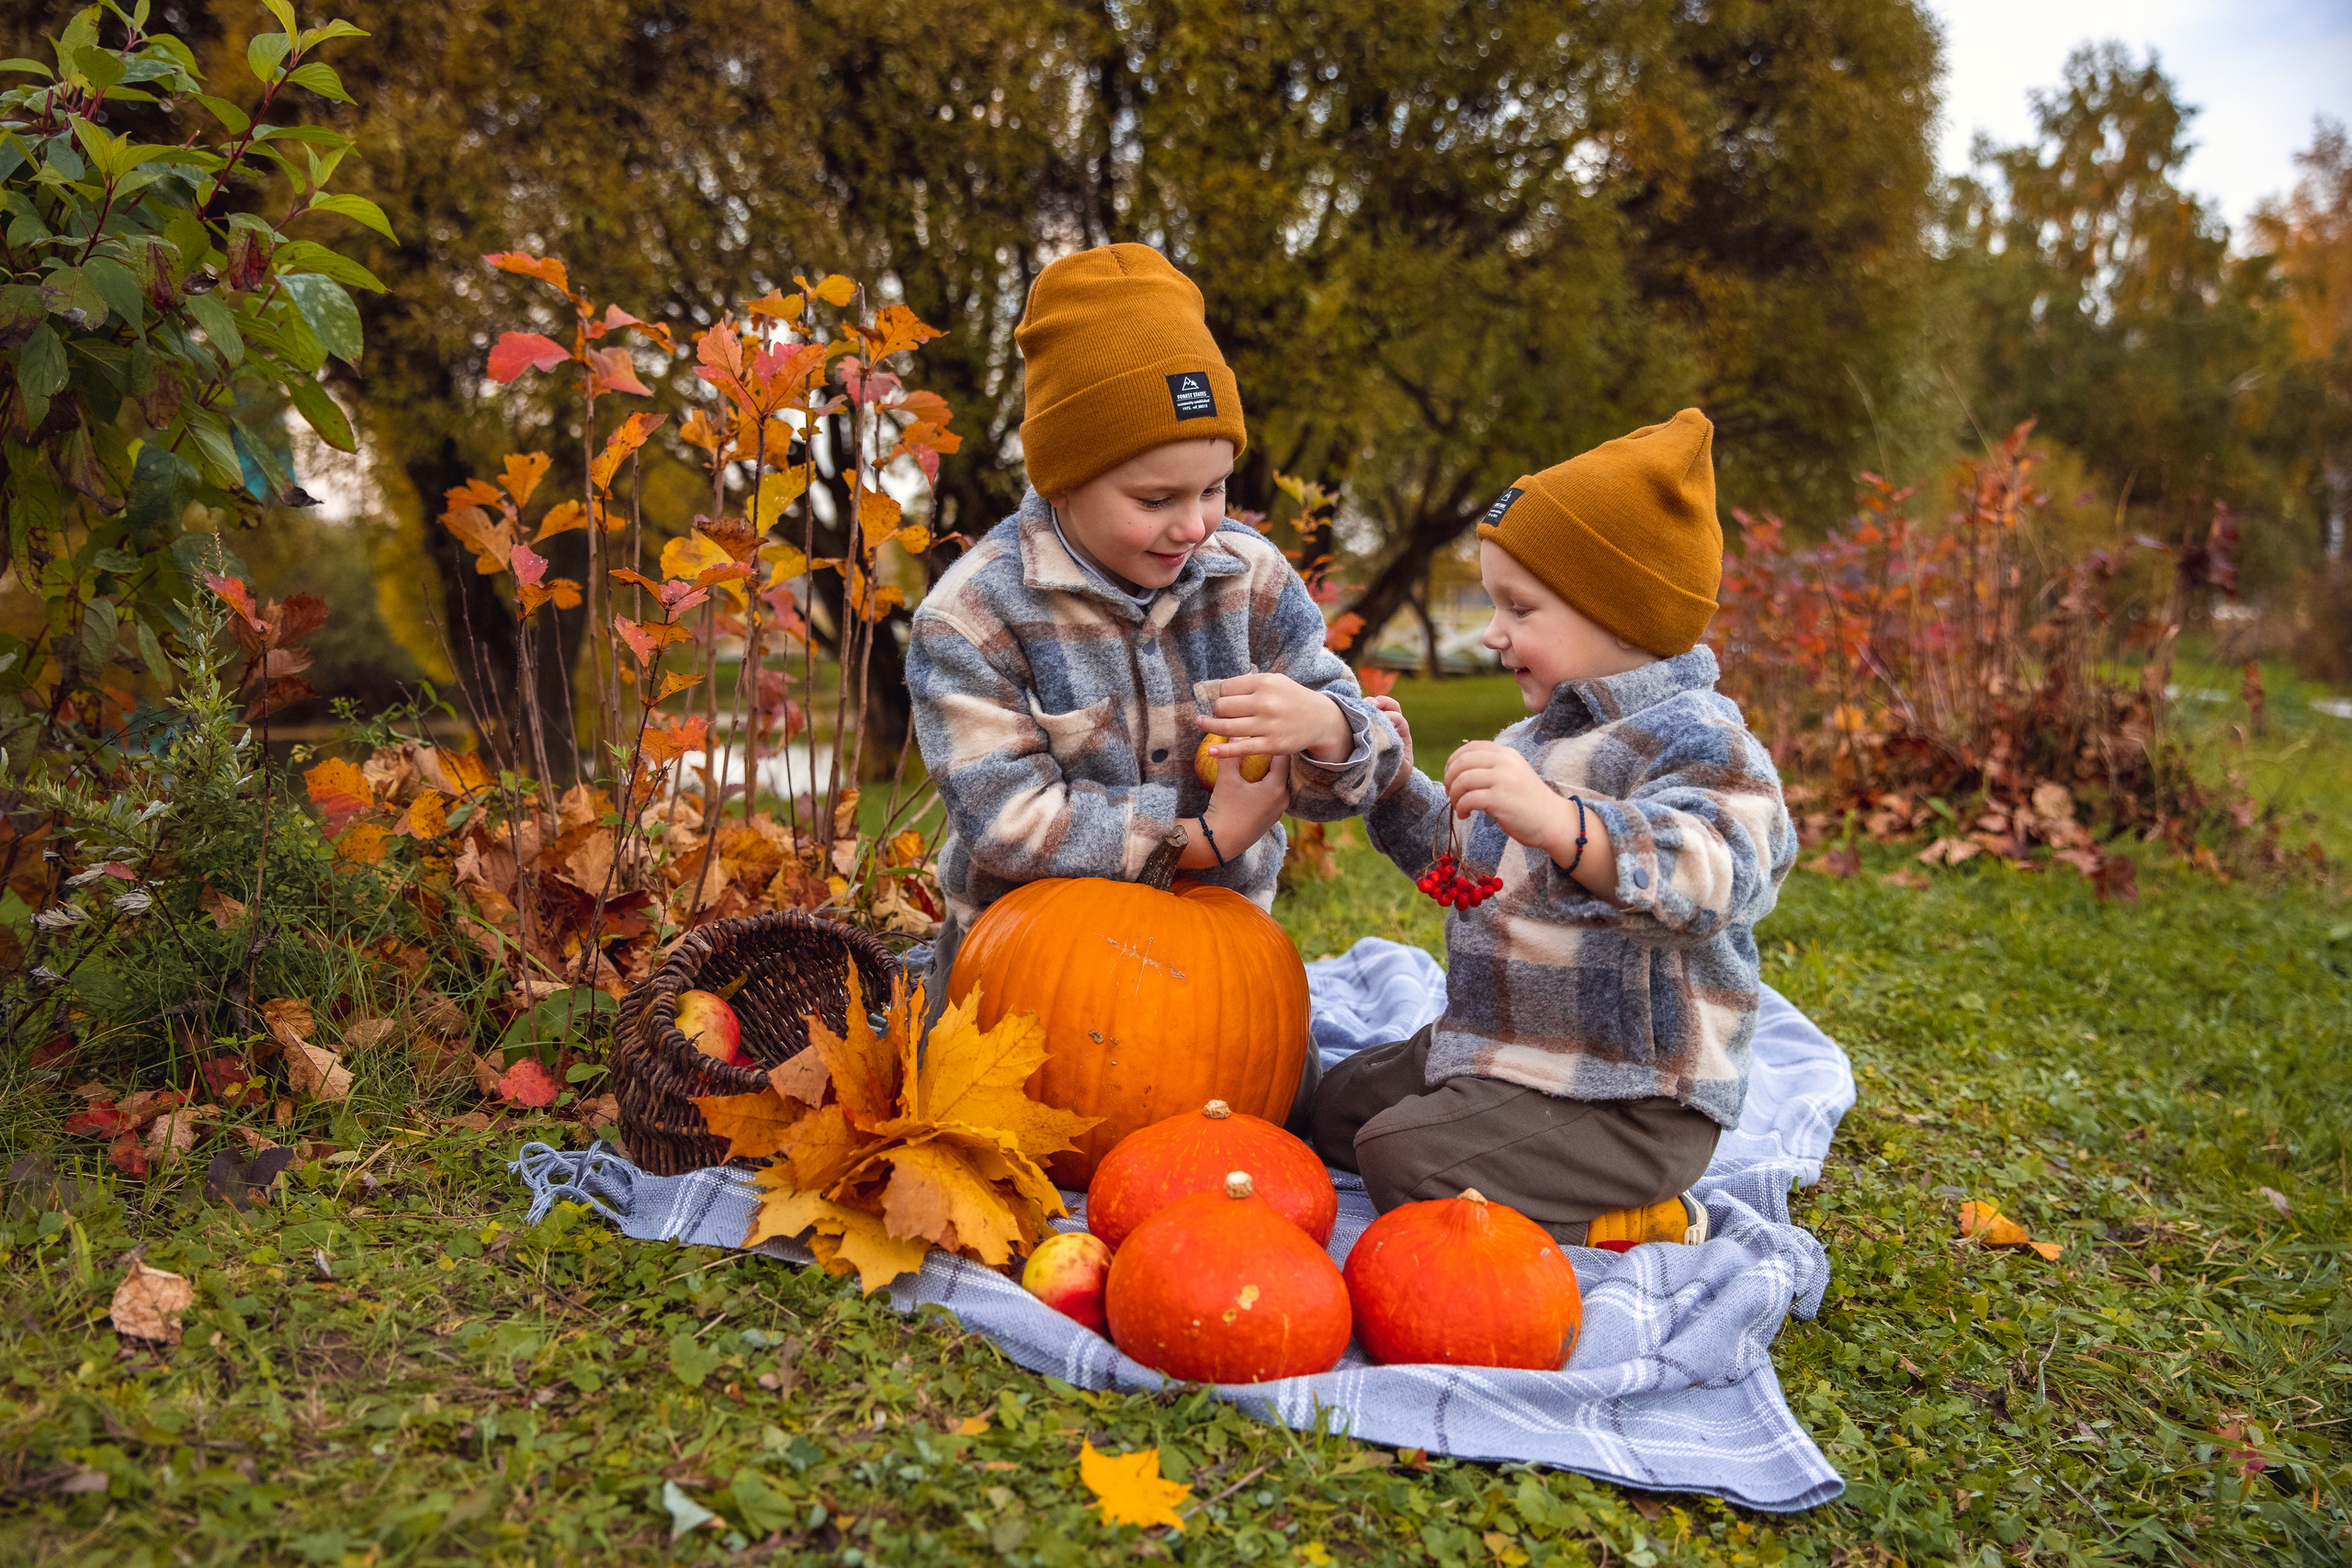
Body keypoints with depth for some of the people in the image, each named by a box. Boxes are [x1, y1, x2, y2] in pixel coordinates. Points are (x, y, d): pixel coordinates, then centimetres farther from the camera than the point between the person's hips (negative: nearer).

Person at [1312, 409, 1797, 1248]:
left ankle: (1627, 1223, -7)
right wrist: (1396, 781, 14)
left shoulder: (1694, 738, -19)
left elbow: (1711, 879, -39)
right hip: (1506, 1052, 11)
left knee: (1405, 1159, -24)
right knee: (1339, 1101, 18)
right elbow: (1470, 858, 28)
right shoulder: (1537, 739, 13)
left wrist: (1559, 823, -53)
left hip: (1630, 1099, -11)